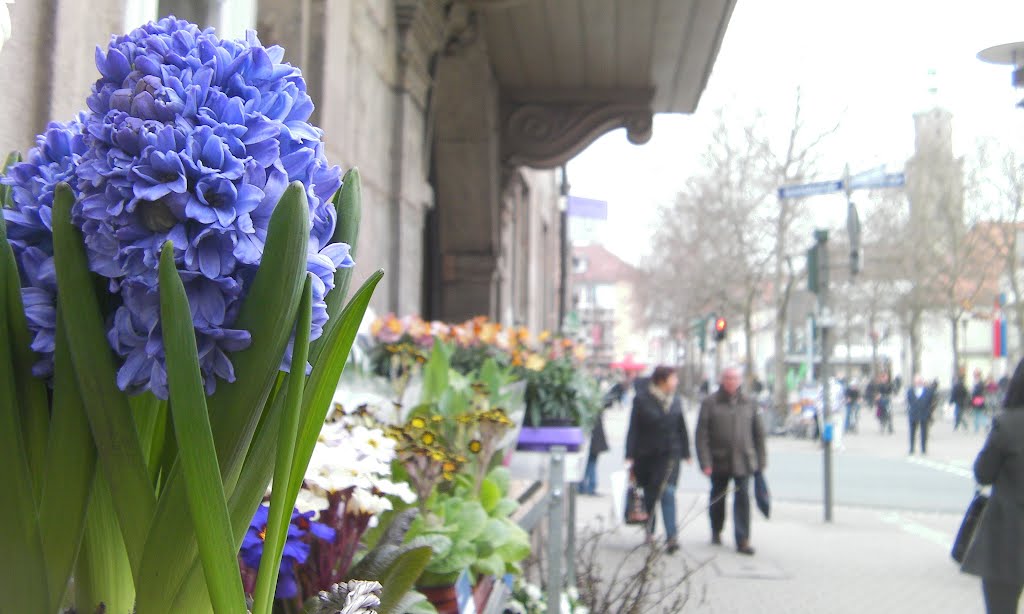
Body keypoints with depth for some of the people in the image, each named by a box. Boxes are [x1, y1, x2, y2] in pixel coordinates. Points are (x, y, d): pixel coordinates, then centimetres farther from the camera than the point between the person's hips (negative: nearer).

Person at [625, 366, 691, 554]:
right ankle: (649, 532, 29)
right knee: (649, 495, 11)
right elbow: (634, 429, -6)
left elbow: (681, 428, 12)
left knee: (668, 492, -11)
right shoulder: (642, 399, -7)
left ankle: (671, 537, -13)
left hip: (670, 454, 1)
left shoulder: (676, 401, 5)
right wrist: (630, 455, -10)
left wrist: (686, 452, 12)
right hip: (646, 454, -1)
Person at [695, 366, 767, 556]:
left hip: (743, 461, 1)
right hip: (719, 461, -1)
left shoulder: (748, 403, 5)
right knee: (718, 497, 15)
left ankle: (743, 540, -4)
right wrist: (705, 462, -13)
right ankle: (716, 532, 35)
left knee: (743, 498, -6)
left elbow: (758, 432, 10)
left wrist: (761, 460, 7)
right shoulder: (710, 403, -5)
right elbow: (701, 434, -8)